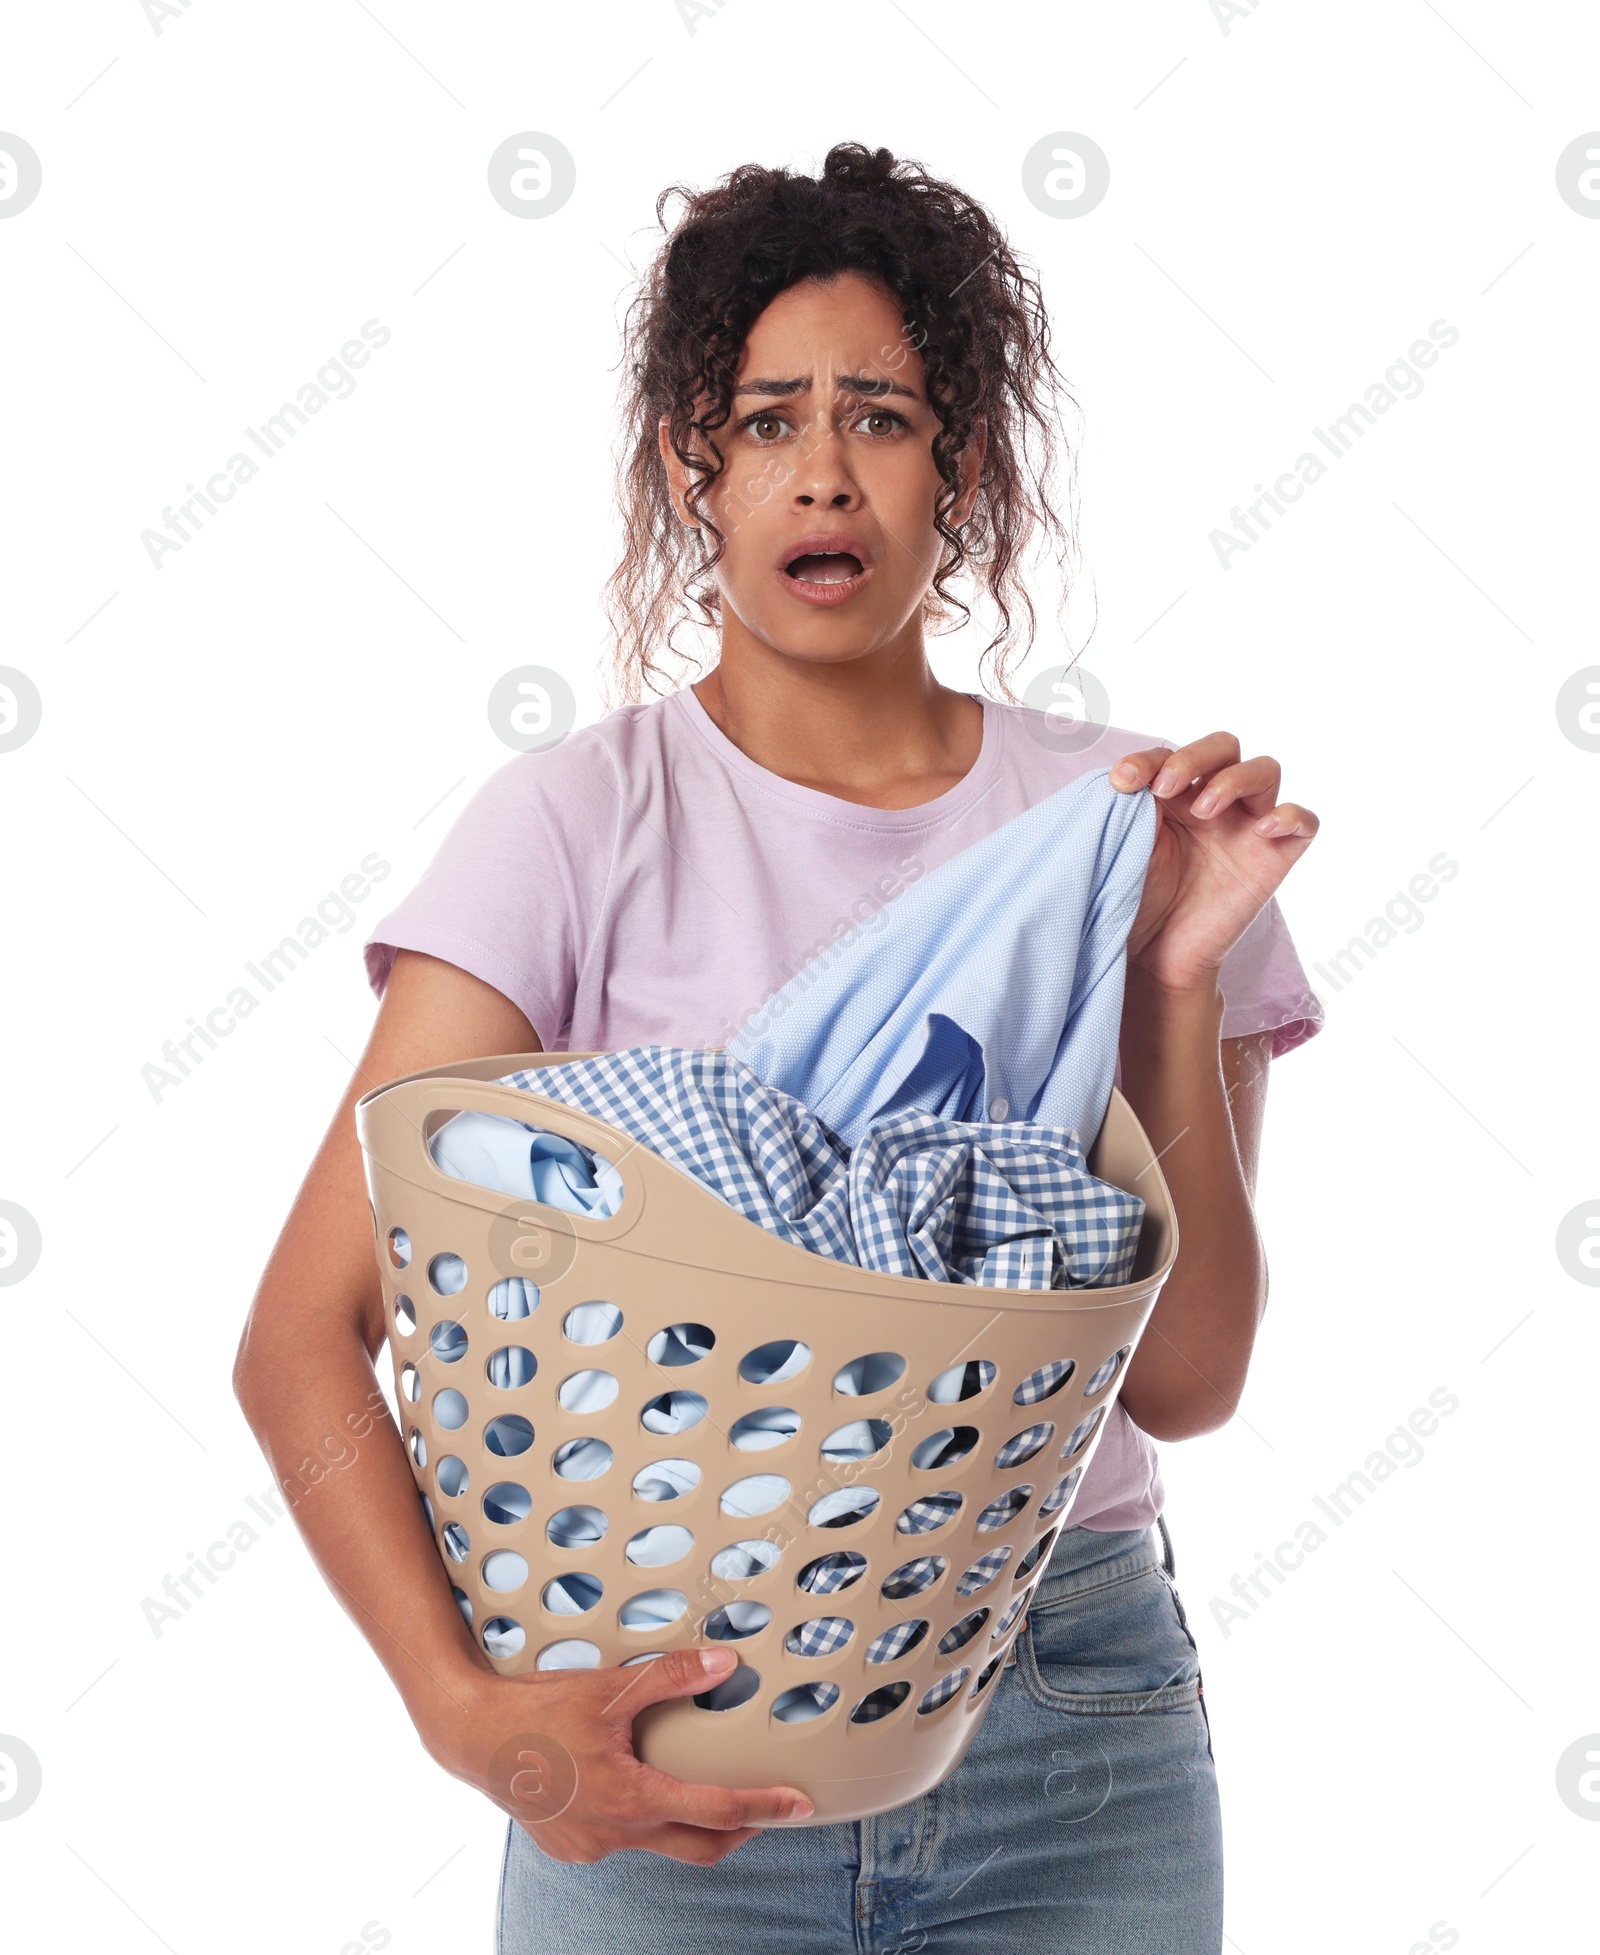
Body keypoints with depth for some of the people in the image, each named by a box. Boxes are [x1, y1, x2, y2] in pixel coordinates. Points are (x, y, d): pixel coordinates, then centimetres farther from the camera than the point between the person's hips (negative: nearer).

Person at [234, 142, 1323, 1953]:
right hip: (678, 1739, -2)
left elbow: (1185, 1379, -4)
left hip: (1075, 1731, 2)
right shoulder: (580, 822, -7)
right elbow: (300, 1337, -12)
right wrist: (467, 1708, -24)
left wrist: (1176, 977, -13)